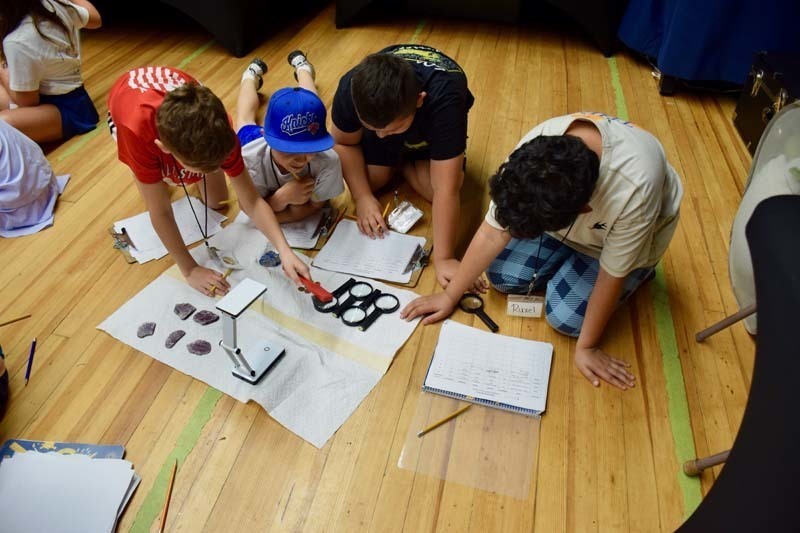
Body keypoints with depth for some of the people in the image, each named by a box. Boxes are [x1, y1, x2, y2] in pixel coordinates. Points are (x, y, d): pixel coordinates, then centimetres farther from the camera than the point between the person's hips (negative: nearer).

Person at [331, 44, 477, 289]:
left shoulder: (444, 99, -46)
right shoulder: (351, 89, -36)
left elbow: (445, 189, -46)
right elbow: (344, 142, -16)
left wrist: (443, 258, -45)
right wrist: (362, 196, -25)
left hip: (434, 122, -2)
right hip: (379, 112, 2)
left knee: (433, 187, -22)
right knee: (371, 179, -16)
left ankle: (405, 161, 9)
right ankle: (396, 156, 15)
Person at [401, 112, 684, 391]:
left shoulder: (634, 189, -44)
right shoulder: (535, 146, -33)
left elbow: (612, 276, -29)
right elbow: (492, 232, -23)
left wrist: (587, 347, -17)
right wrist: (450, 295, -16)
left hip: (621, 238, -3)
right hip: (565, 217, 4)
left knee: (566, 317, -15)